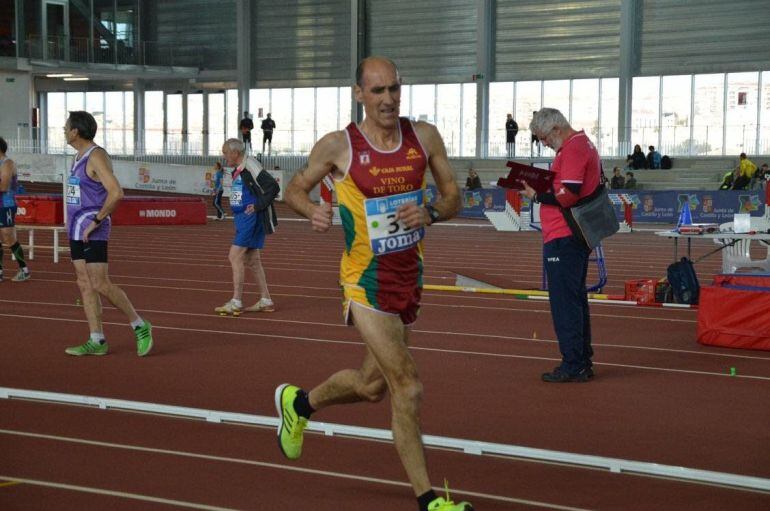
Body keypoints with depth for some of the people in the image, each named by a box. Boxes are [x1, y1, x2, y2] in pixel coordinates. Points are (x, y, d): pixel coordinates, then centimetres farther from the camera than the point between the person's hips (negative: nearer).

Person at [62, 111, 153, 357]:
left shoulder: (97, 156, -14)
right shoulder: (80, 156, 15)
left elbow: (116, 193, -25)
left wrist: (96, 221, -20)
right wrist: (74, 224, 19)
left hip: (92, 231, -10)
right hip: (77, 230, 10)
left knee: (100, 284, -12)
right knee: (85, 285, 6)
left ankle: (140, 327, -1)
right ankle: (97, 341, 8)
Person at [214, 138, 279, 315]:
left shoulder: (251, 167, -15)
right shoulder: (239, 170, 15)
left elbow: (273, 187, -20)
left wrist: (258, 206, -19)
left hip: (251, 218, -10)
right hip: (242, 218, 10)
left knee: (235, 256, -12)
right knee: (252, 260, 12)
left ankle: (236, 302, -10)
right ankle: (266, 301, 18)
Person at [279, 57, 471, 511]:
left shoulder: (425, 137, 0)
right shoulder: (337, 146, -10)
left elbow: (454, 198, 6)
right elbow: (295, 189, 3)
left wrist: (429, 213, -16)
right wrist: (312, 211, -19)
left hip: (410, 276, 6)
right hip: (368, 281, -5)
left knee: (373, 385, 20)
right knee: (408, 387, -12)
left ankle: (299, 403, 48)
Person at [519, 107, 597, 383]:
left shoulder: (572, 150, -15)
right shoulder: (585, 144, 18)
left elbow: (567, 195, -23)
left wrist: (536, 194, -10)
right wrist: (542, 189, 9)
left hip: (563, 238, -11)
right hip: (579, 236, 11)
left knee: (564, 301, -6)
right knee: (576, 298, 15)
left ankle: (573, 365, -4)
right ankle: (583, 362, 22)